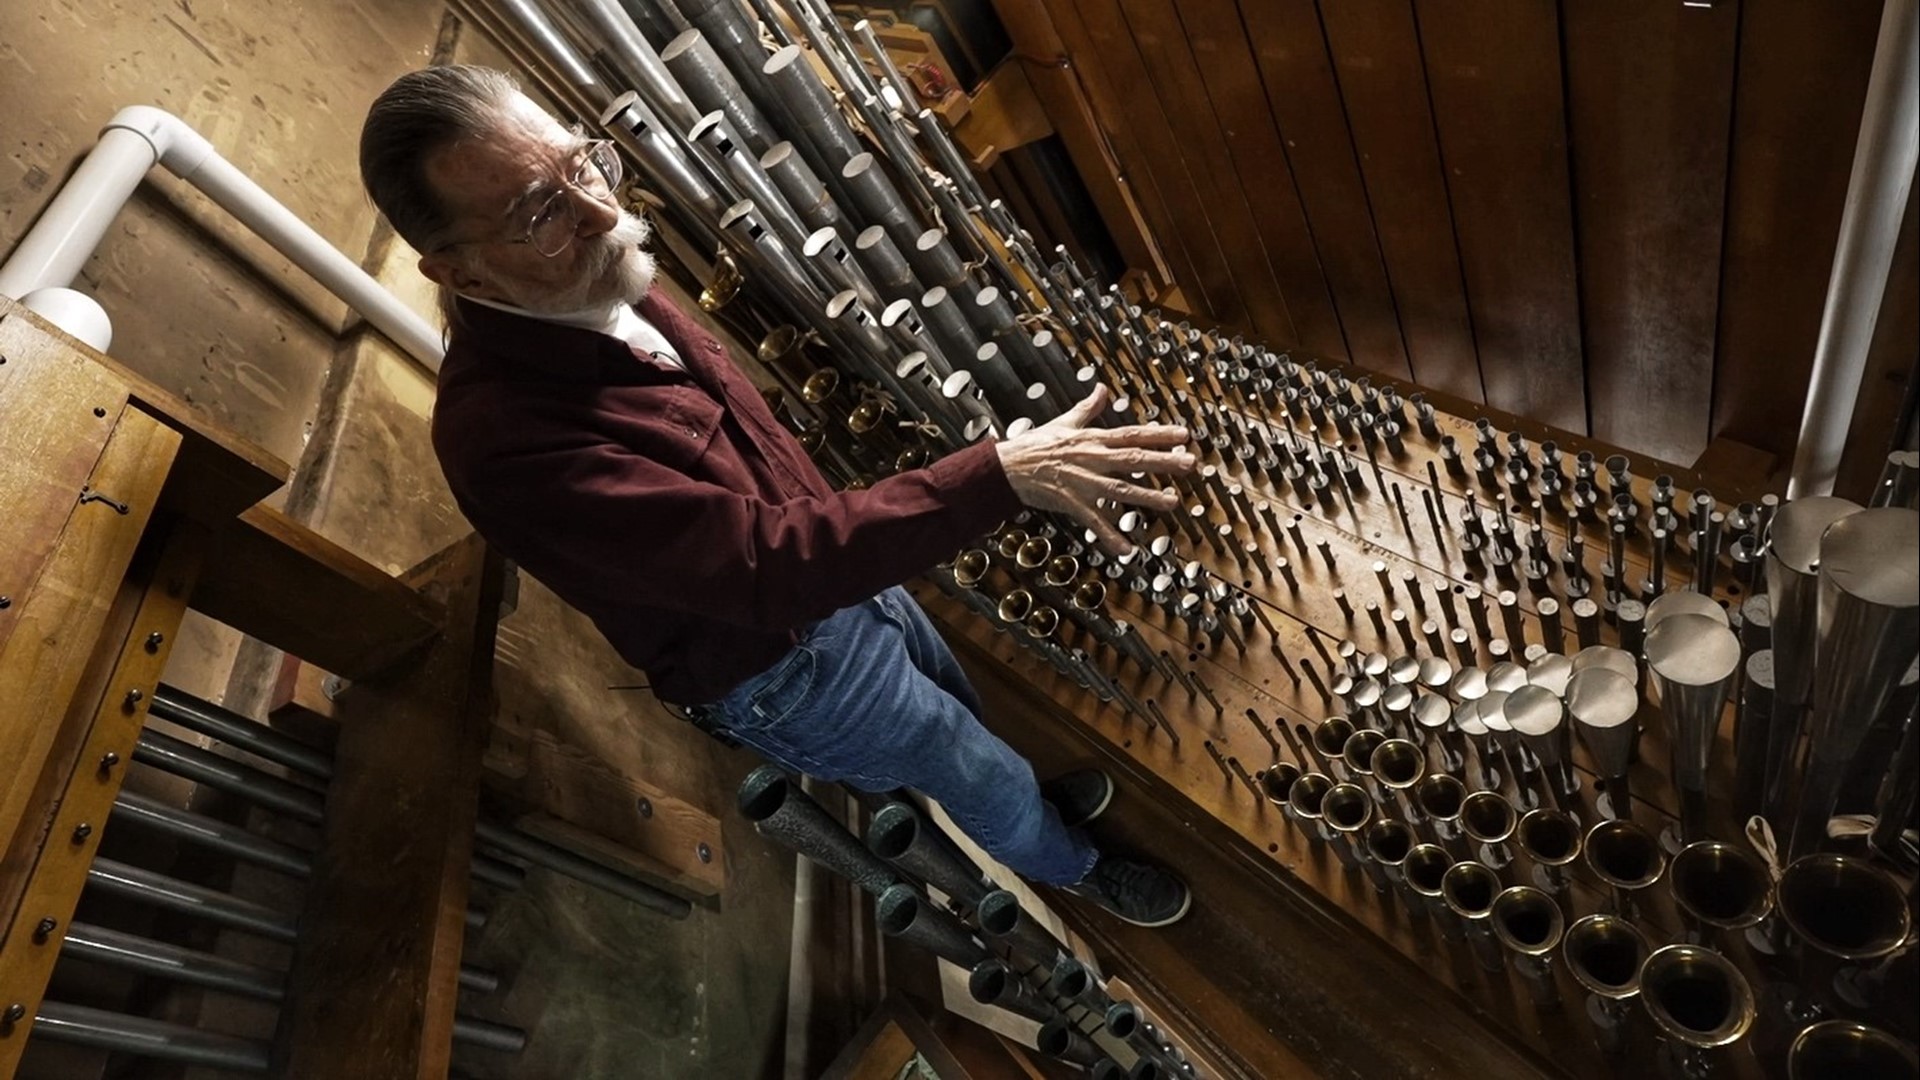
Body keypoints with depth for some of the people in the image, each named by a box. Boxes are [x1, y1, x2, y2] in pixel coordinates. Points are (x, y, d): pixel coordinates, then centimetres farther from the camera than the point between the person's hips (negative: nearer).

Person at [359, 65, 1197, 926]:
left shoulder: (604, 289, -9)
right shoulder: (506, 434, -37)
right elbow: (771, 564, -41)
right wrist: (1001, 475, -45)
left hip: (829, 574, 7)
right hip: (782, 670, -6)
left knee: (967, 714, 31)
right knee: (990, 779, 17)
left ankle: (1029, 796, 64)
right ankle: (1073, 866, 52)